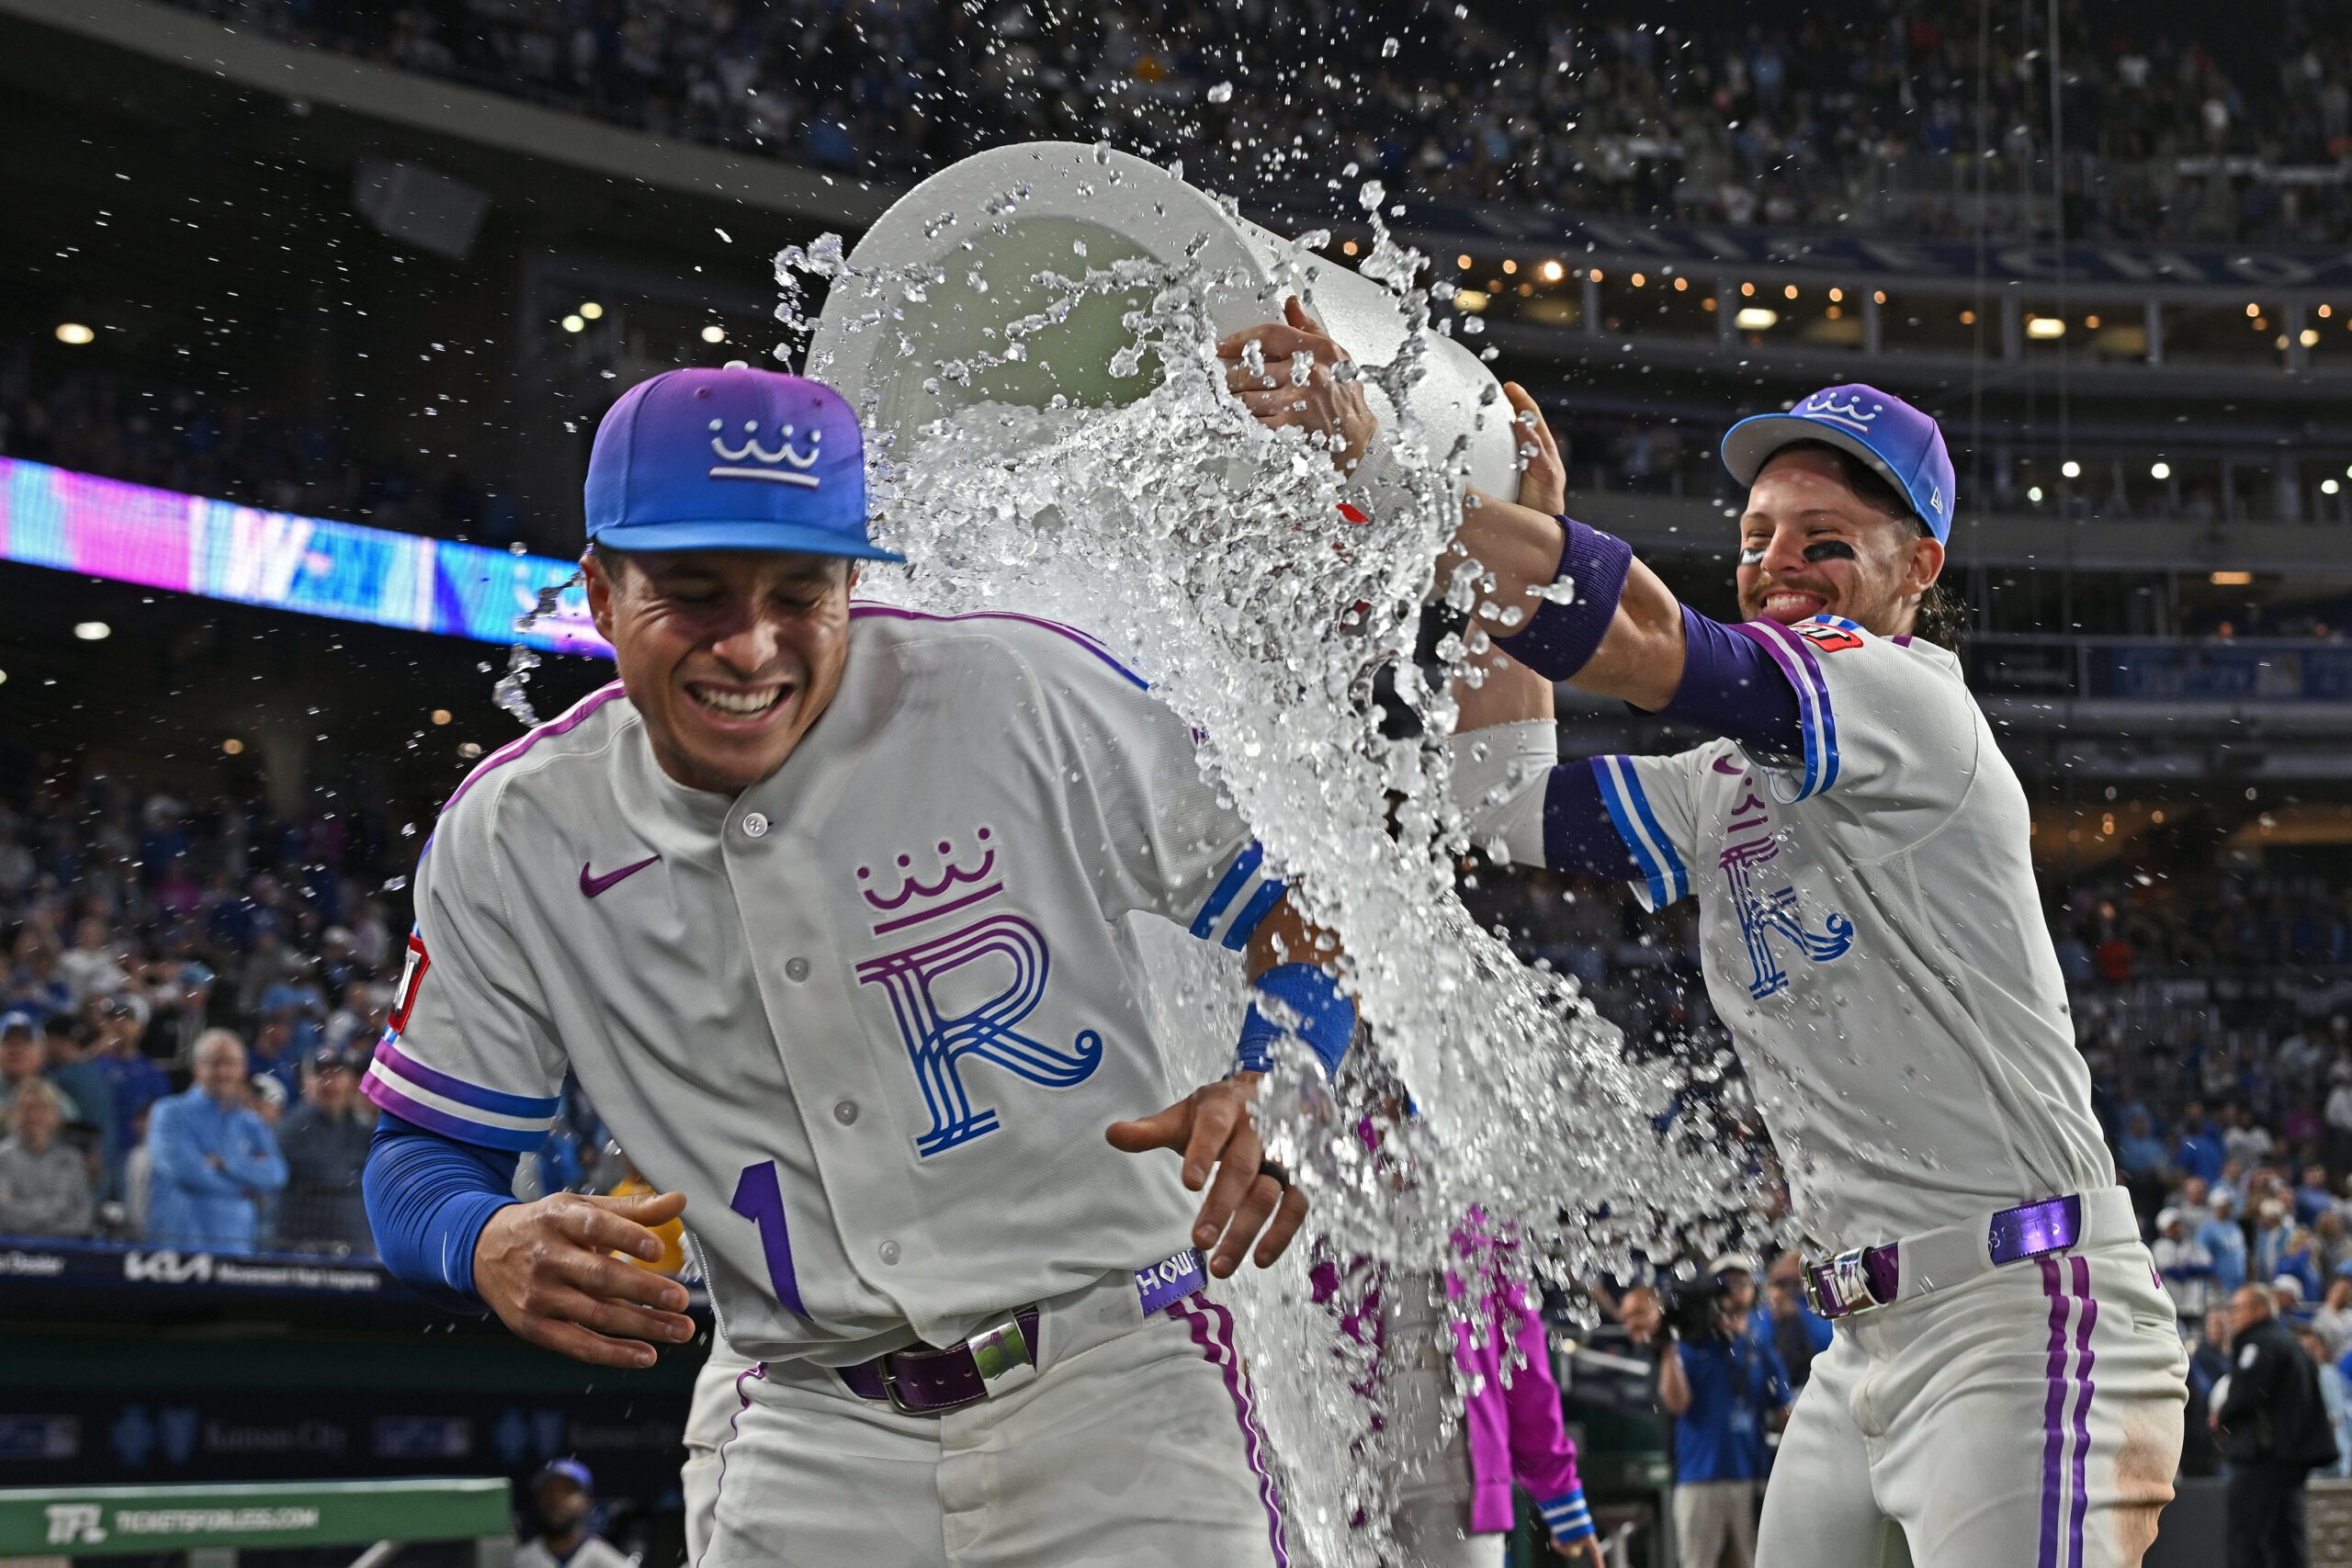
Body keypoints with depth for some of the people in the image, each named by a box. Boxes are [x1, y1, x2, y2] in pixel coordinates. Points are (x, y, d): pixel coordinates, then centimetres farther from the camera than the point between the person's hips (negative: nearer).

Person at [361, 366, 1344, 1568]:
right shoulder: (511, 842, -3)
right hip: (819, 1442, 2)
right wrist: (492, 1249, -20)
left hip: (1113, 1384, -2)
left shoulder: (1026, 696, -11)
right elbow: (419, 1153, 3)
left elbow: (1302, 906, -3)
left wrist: (1274, 1092, -24)